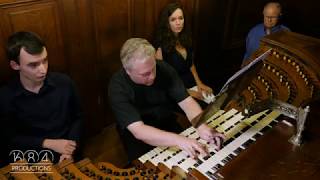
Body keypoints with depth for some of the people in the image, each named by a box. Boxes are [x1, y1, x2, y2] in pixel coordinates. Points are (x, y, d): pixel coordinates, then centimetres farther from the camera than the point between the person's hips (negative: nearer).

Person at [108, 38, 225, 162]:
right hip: (139, 138, -2)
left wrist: (202, 126, -37)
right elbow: (138, 130, -36)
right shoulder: (118, 87, -27)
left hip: (168, 126, 3)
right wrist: (178, 140, -48)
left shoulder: (164, 69, -17)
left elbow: (186, 101, -17)